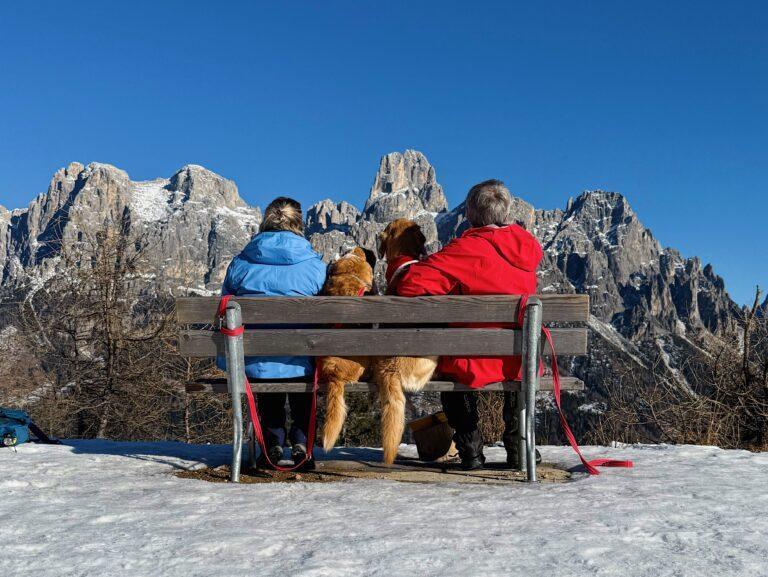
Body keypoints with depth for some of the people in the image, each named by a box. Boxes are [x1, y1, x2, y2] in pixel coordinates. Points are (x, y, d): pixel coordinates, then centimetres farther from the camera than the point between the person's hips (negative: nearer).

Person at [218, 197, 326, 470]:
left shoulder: (239, 263, 1)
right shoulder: (315, 265, -5)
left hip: (252, 365, 2)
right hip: (300, 366, -1)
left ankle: (273, 440, 27)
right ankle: (301, 441, 23)